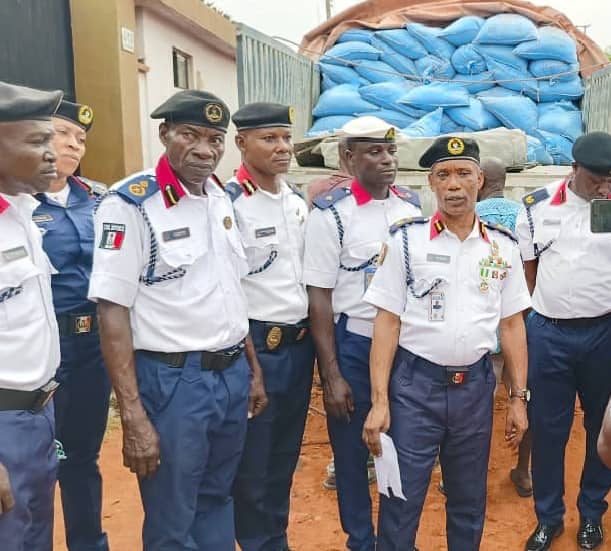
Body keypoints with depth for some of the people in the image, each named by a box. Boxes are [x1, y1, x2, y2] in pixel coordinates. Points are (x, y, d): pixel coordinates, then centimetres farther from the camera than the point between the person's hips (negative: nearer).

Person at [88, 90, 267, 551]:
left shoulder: (221, 198, 7)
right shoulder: (130, 204, -14)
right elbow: (113, 311, -16)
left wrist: (252, 368, 14)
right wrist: (133, 417, -19)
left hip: (232, 374, 7)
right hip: (171, 380, -6)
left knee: (218, 503, 22)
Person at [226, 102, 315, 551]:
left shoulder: (298, 202, 10)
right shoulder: (229, 204, -13)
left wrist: (309, 337, 15)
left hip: (300, 343, 7)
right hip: (256, 345, -7)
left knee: (286, 455, 20)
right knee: (252, 464, 9)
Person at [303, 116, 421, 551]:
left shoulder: (413, 206, 4)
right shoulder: (331, 213, -10)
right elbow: (319, 297, -10)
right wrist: (332, 376, -11)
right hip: (353, 345, -4)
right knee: (352, 452, 12)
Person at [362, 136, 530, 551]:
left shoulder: (503, 247, 3)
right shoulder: (407, 239, -6)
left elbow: (512, 324, 8)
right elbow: (387, 321, -6)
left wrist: (519, 397, 6)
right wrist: (379, 402, -10)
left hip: (476, 384, 3)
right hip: (415, 383, -3)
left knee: (470, 501, 18)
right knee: (401, 501, 6)